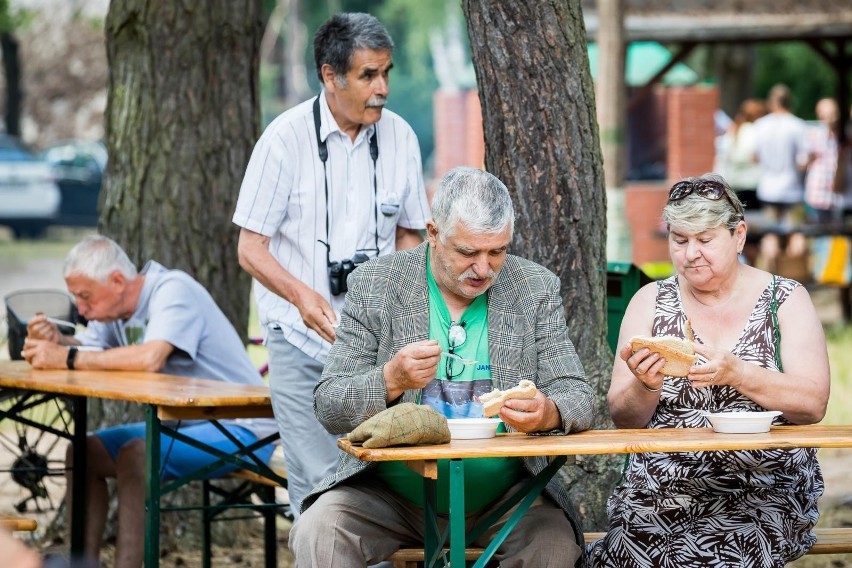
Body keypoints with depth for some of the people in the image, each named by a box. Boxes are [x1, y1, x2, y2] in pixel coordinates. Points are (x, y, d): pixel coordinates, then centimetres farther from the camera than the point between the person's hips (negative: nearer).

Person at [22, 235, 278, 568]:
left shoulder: (173, 290, -20)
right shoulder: (117, 305, 6)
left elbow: (150, 358, -35)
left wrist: (68, 358, -30)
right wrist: (57, 341, -16)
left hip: (240, 429, -9)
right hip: (179, 424, 9)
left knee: (135, 454, -29)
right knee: (83, 453, 0)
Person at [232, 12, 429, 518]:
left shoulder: (399, 137, 4)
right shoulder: (287, 138, -7)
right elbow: (251, 248, -5)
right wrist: (301, 294, -24)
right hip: (303, 339, -3)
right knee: (319, 481, -9)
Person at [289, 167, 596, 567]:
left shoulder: (536, 289, 3)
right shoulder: (373, 286, -1)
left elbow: (578, 398, 1)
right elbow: (328, 407, -3)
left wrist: (549, 414, -24)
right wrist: (391, 381, -24)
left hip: (502, 496, 2)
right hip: (390, 495, -1)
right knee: (316, 534, -28)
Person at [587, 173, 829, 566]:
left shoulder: (786, 300, 5)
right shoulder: (650, 302, 10)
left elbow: (813, 403, -7)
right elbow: (624, 419, 5)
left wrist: (736, 373, -22)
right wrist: (644, 386, -17)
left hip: (763, 490, -2)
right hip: (661, 487, 2)